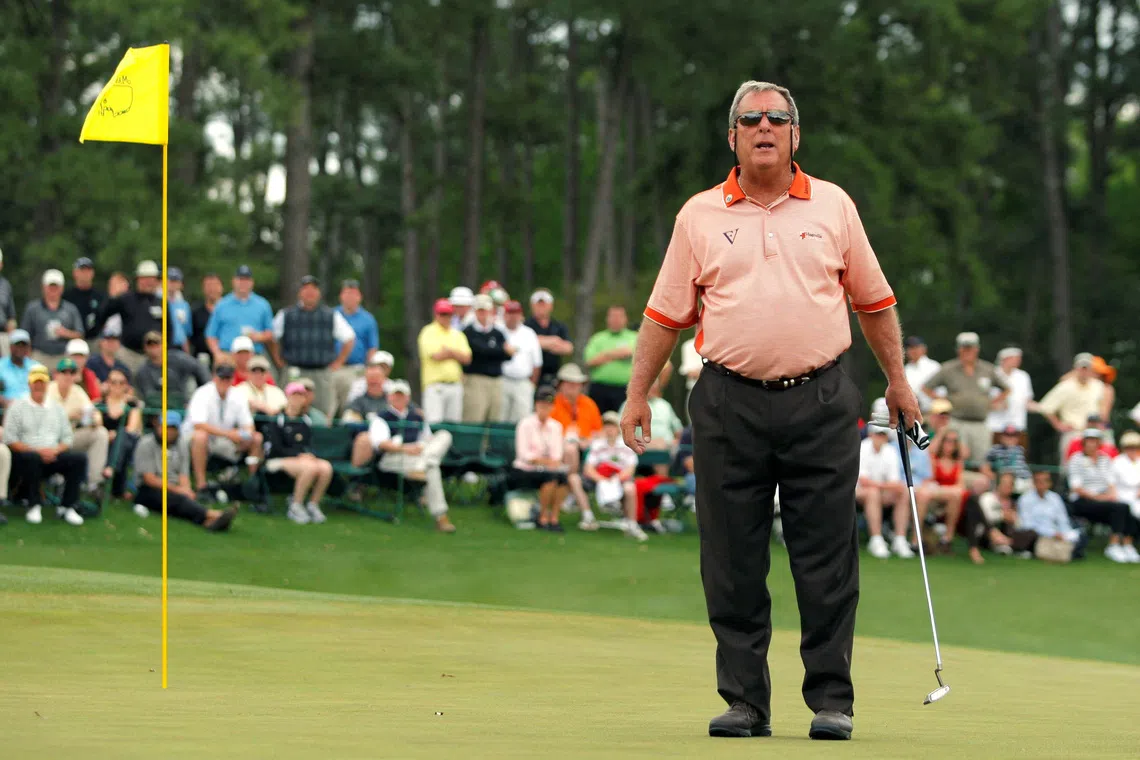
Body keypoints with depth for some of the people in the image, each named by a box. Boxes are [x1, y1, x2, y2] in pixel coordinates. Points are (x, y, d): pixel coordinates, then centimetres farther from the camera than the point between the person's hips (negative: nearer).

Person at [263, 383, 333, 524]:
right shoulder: (278, 420, 2)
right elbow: (276, 448, -6)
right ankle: (295, 507, -22)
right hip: (278, 460, -5)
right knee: (310, 467, -36)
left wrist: (309, 455, -7)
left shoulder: (305, 421, 19)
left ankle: (313, 505, -14)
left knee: (326, 467, -27)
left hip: (304, 458, 5)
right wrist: (299, 455, -14)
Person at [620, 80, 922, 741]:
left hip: (821, 403, 0)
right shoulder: (700, 216, 8)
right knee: (733, 565, 2)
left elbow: (874, 301, 15)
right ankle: (744, 700, 9)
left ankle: (831, 699, 5)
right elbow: (666, 315, 10)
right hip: (730, 406, 0)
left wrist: (898, 381, 13)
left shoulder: (834, 207, 9)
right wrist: (638, 396, 5)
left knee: (827, 561, -1)